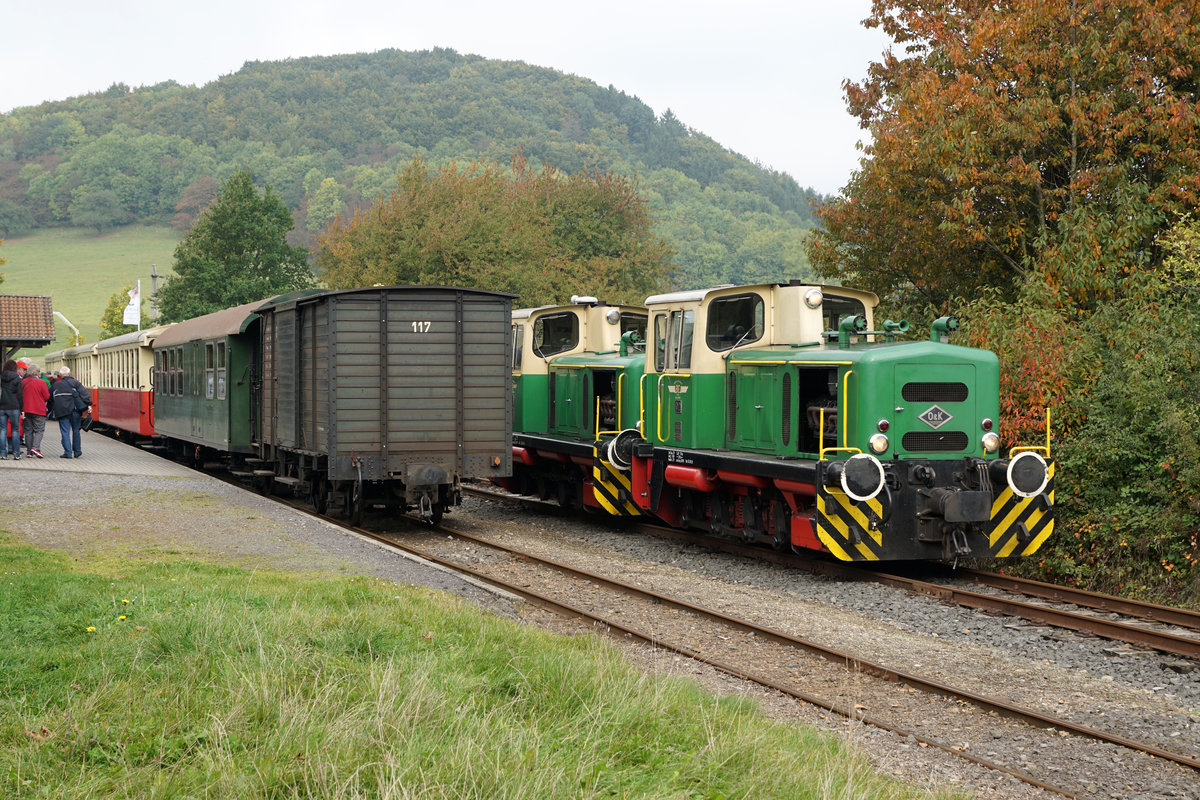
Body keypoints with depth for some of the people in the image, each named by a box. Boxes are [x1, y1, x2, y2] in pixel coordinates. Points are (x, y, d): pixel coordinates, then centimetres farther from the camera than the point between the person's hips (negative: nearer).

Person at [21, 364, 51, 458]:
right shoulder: (41, 383, -10)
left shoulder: (23, 382, 4)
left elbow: (20, 397, 9)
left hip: (27, 410, 5)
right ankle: (36, 447, -18)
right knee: (39, 430, 0)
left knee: (28, 430, 10)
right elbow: (47, 397, -6)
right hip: (39, 410, -4)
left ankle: (29, 451, 10)